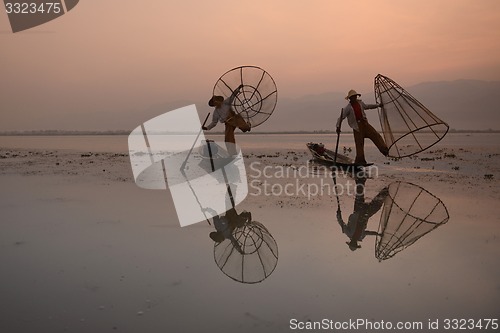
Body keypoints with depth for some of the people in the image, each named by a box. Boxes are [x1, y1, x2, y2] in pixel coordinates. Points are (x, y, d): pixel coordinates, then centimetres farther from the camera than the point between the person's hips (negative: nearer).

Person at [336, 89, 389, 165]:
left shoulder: (360, 103, 14)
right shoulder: (348, 108, -4)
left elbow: (367, 106, 34)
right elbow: (341, 117, -9)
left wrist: (378, 105, 43)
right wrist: (338, 126, -23)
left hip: (364, 123, 6)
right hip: (357, 126, -5)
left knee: (375, 135, -9)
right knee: (359, 143, -7)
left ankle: (384, 150, -10)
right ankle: (359, 160, -2)